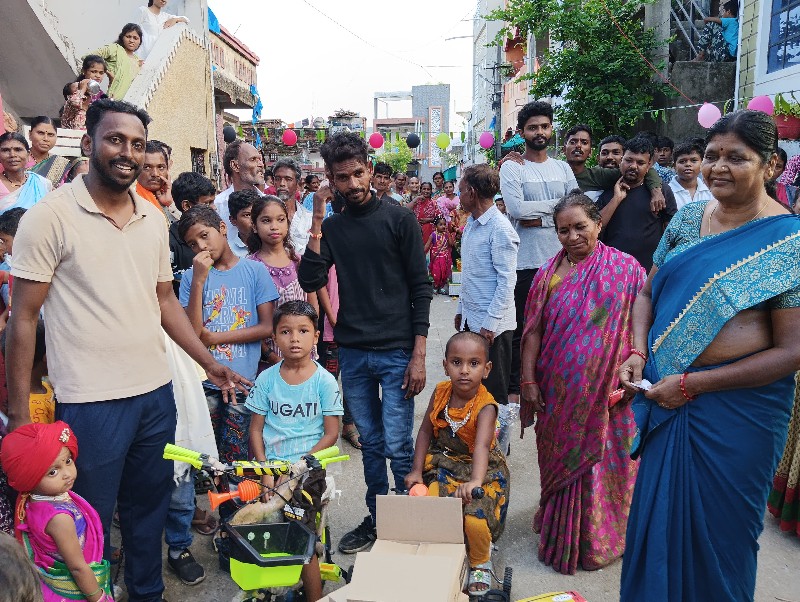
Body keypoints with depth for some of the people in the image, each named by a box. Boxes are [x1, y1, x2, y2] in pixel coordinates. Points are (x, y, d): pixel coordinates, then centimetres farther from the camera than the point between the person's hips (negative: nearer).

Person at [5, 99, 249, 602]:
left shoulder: (153, 217, 6)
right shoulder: (50, 216, -10)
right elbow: (24, 318, -8)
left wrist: (209, 363, 9)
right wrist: (19, 414, -9)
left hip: (157, 391, 6)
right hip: (90, 400, -5)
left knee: (150, 510, 20)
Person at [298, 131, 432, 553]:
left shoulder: (398, 219, -2)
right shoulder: (331, 227, 7)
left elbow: (421, 288, -4)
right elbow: (310, 282, -4)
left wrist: (418, 355, -10)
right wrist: (317, 224, -9)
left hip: (395, 352, -3)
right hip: (352, 352, 4)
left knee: (398, 447, -2)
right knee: (370, 444, 14)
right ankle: (376, 519, 29)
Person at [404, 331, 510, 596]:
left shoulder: (485, 406, -23)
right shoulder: (440, 392, -9)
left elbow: (482, 445, -40)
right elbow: (425, 431, 2)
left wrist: (475, 480, -57)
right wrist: (417, 470, -3)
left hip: (480, 468, -4)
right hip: (443, 463, 4)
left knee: (475, 520, -25)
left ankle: (481, 563, 12)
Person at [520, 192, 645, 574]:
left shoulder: (625, 269, -6)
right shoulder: (550, 274, 0)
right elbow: (534, 330, 0)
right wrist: (528, 380, -3)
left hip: (606, 391, -2)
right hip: (559, 391, 2)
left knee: (600, 461, 9)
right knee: (561, 460, 15)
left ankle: (599, 538, 31)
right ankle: (559, 534, 36)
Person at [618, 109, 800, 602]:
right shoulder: (687, 220, 3)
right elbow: (649, 292, 11)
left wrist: (692, 384, -18)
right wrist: (638, 354, -7)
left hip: (739, 407, -5)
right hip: (665, 394, 5)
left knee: (719, 528, 13)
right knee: (656, 512, 18)